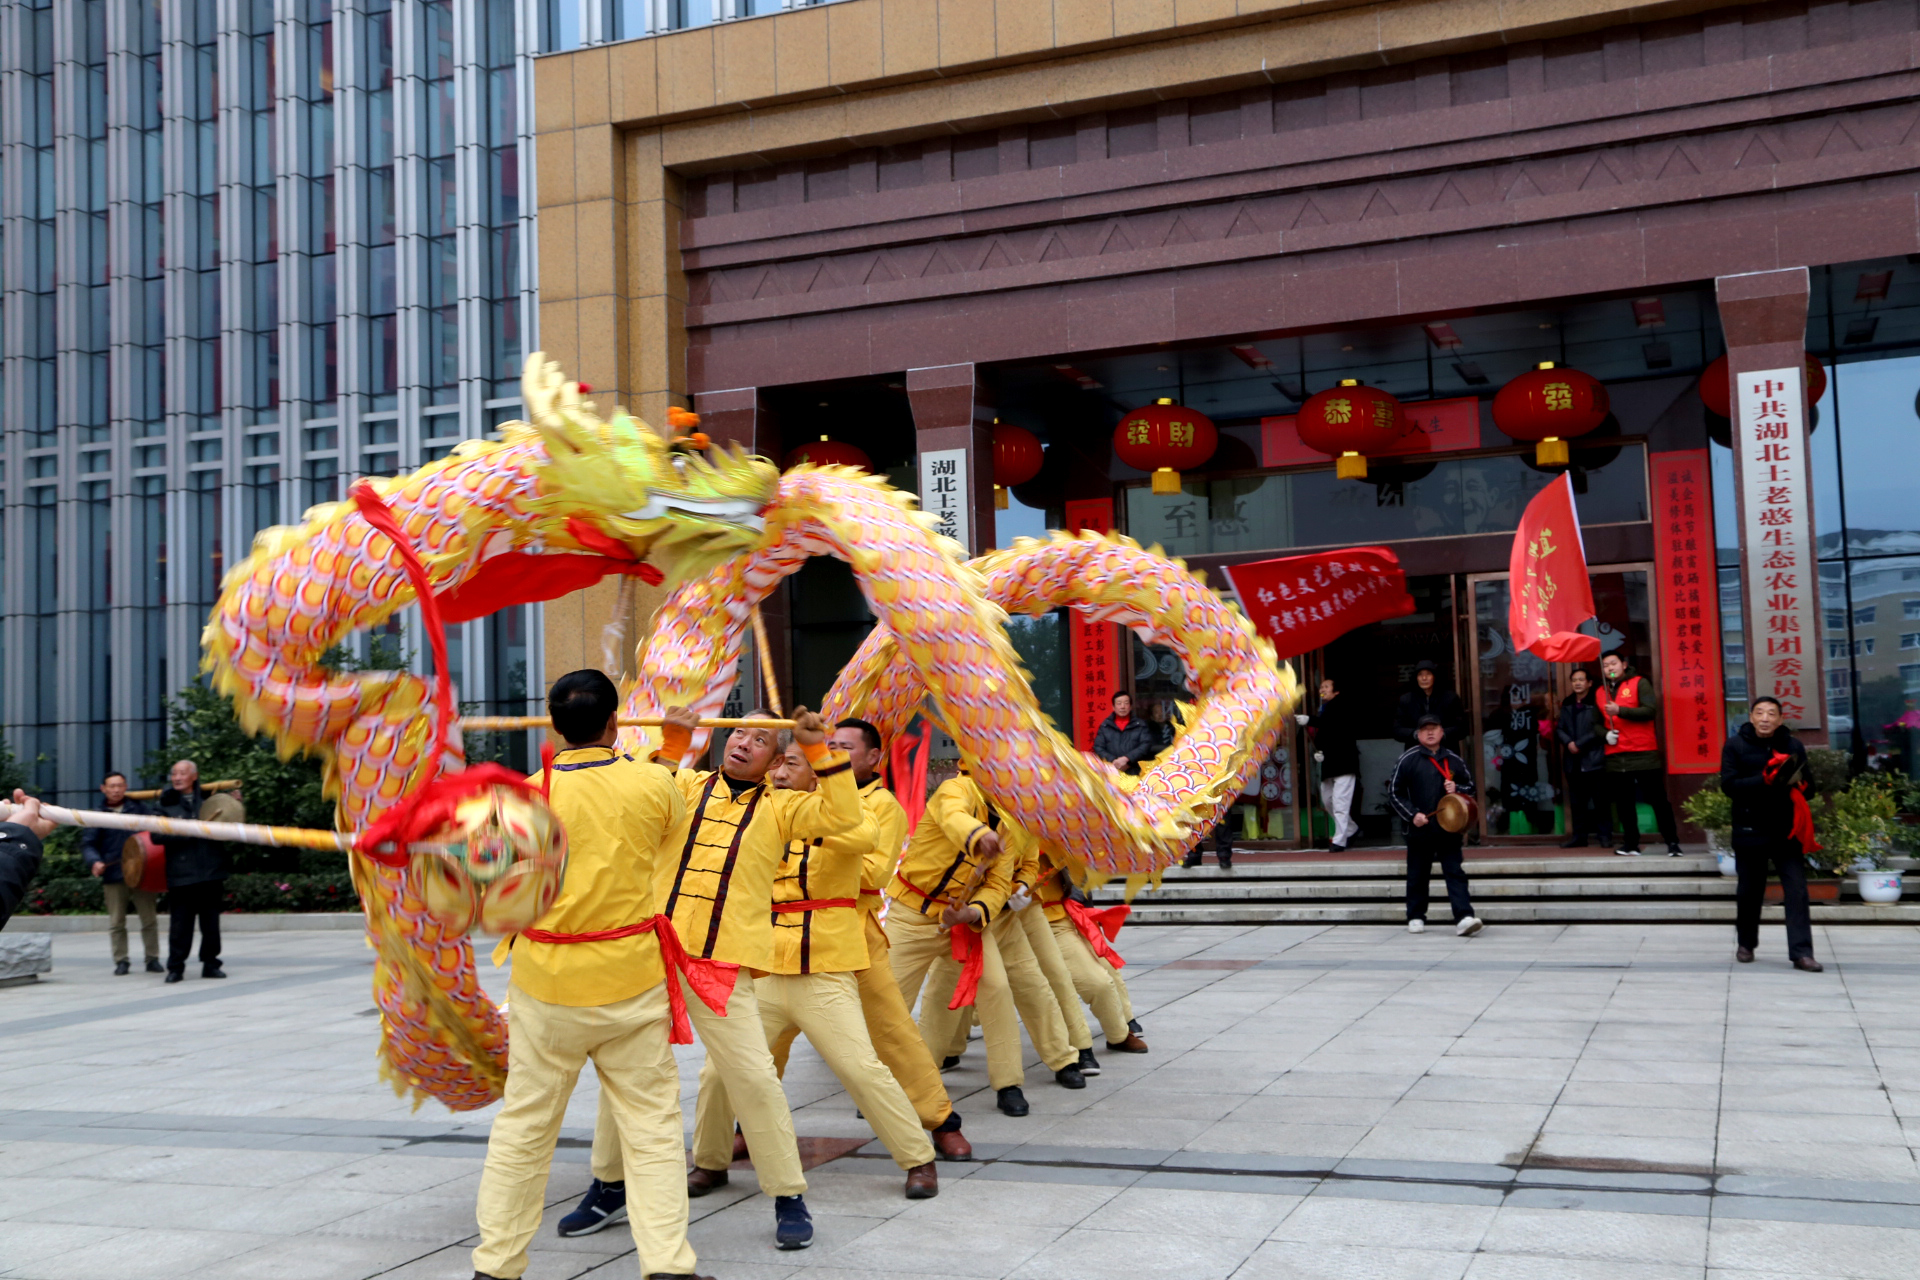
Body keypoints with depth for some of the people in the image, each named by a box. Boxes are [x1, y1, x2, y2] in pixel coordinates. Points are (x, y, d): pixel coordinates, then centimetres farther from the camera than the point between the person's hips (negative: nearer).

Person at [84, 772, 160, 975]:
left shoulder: (139, 808, 10)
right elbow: (87, 844, 1)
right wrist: (94, 861, -19)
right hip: (113, 877, 0)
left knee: (149, 919, 2)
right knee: (116, 922, 3)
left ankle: (153, 959, 11)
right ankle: (121, 961, 11)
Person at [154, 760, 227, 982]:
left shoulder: (208, 799, 11)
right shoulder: (167, 804, 7)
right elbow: (157, 836, -5)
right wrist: (187, 831, -15)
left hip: (211, 872, 2)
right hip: (181, 875, -2)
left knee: (211, 922, 6)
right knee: (180, 923, -2)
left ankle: (210, 964, 15)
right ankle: (175, 967, 6)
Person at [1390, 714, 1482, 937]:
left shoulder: (1453, 760, 6)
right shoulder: (1409, 759, -2)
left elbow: (1470, 785, 17)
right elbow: (1394, 791, -1)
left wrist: (1457, 789, -5)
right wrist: (1412, 814, -10)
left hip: (1449, 826, 1)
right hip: (1420, 827, -1)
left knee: (1455, 872, -6)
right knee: (1418, 875, 8)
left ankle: (1463, 918, -12)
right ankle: (1415, 917, 21)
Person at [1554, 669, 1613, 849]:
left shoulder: (1595, 704, -4)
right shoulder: (1567, 705, 13)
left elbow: (1599, 729, -11)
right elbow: (1559, 728, 10)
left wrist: (1580, 744, -12)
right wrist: (1568, 743, -8)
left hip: (1594, 759, -5)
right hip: (1574, 761, 5)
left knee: (1600, 799, -2)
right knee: (1576, 801, 9)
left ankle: (1605, 835, 6)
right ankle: (1578, 836, 15)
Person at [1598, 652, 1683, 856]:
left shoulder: (1639, 683, 0)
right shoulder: (1601, 691, 14)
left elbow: (1650, 710, -13)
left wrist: (1620, 710, -21)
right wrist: (1605, 734, 0)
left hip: (1644, 754, -5)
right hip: (1615, 756, 5)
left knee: (1658, 799, -2)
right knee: (1624, 802, 6)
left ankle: (1672, 842, 2)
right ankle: (1631, 844, 13)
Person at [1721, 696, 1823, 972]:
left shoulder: (1793, 746, 5)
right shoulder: (1735, 745, -1)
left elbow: (1806, 784, 9)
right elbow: (1728, 784, -11)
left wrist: (1797, 786, -15)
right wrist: (1765, 780, -23)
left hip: (1787, 830, 1)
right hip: (1750, 832, -1)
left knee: (1797, 890, -6)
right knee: (1750, 891, 11)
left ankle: (1801, 952, -6)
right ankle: (1745, 944, 30)